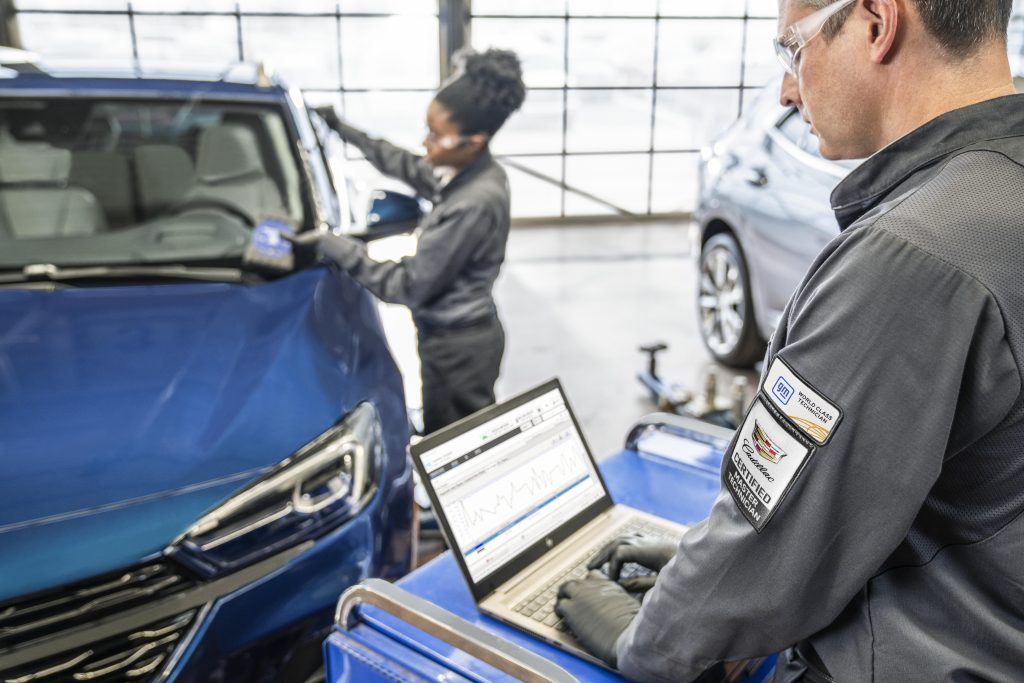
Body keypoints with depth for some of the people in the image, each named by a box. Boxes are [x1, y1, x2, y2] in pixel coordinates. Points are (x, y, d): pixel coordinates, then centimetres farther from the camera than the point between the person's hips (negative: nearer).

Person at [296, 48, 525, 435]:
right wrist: (348, 133, 21)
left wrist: (340, 250, -21)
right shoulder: (465, 173, -1)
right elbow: (410, 168, 22)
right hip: (446, 334, 10)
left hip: (460, 345, -10)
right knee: (438, 433, 24)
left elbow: (411, 285, -26)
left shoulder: (475, 203, -31)